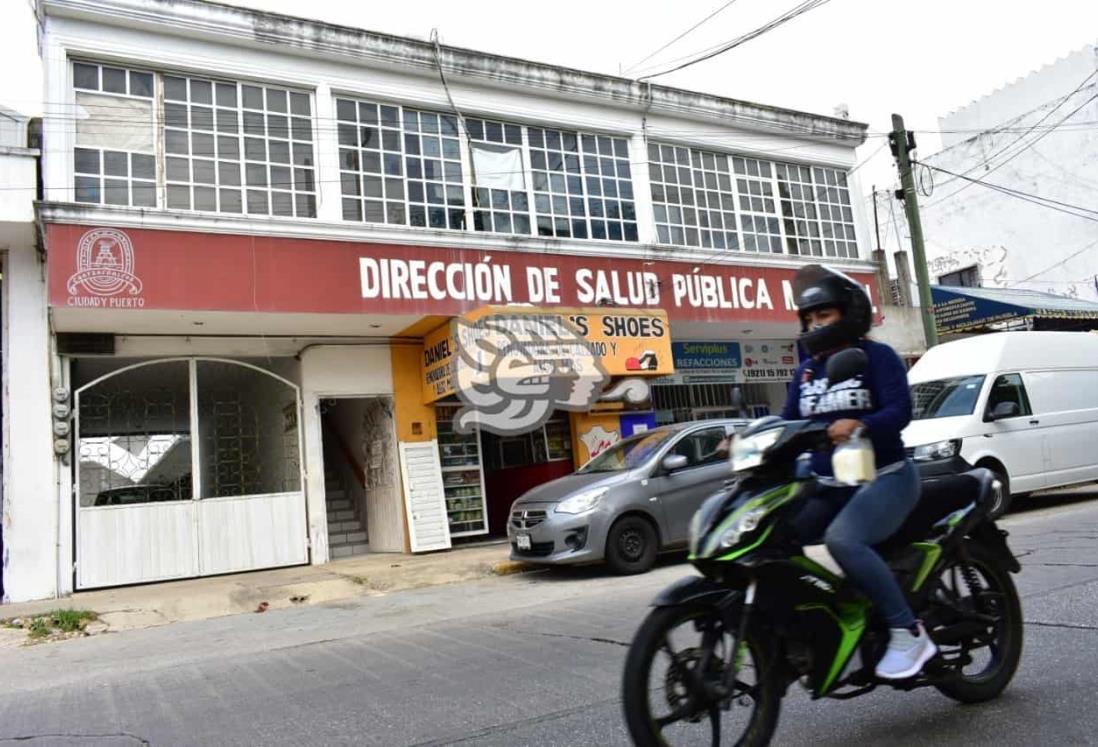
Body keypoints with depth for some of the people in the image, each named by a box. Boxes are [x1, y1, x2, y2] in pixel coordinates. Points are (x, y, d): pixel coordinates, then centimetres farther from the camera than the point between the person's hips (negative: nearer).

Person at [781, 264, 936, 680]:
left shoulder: (877, 356, -4)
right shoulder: (806, 370, 14)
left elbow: (900, 411, -17)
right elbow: (788, 422, 7)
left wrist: (858, 425, -37)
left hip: (884, 478, -6)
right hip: (828, 486, 6)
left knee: (843, 539, -33)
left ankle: (908, 633, -21)